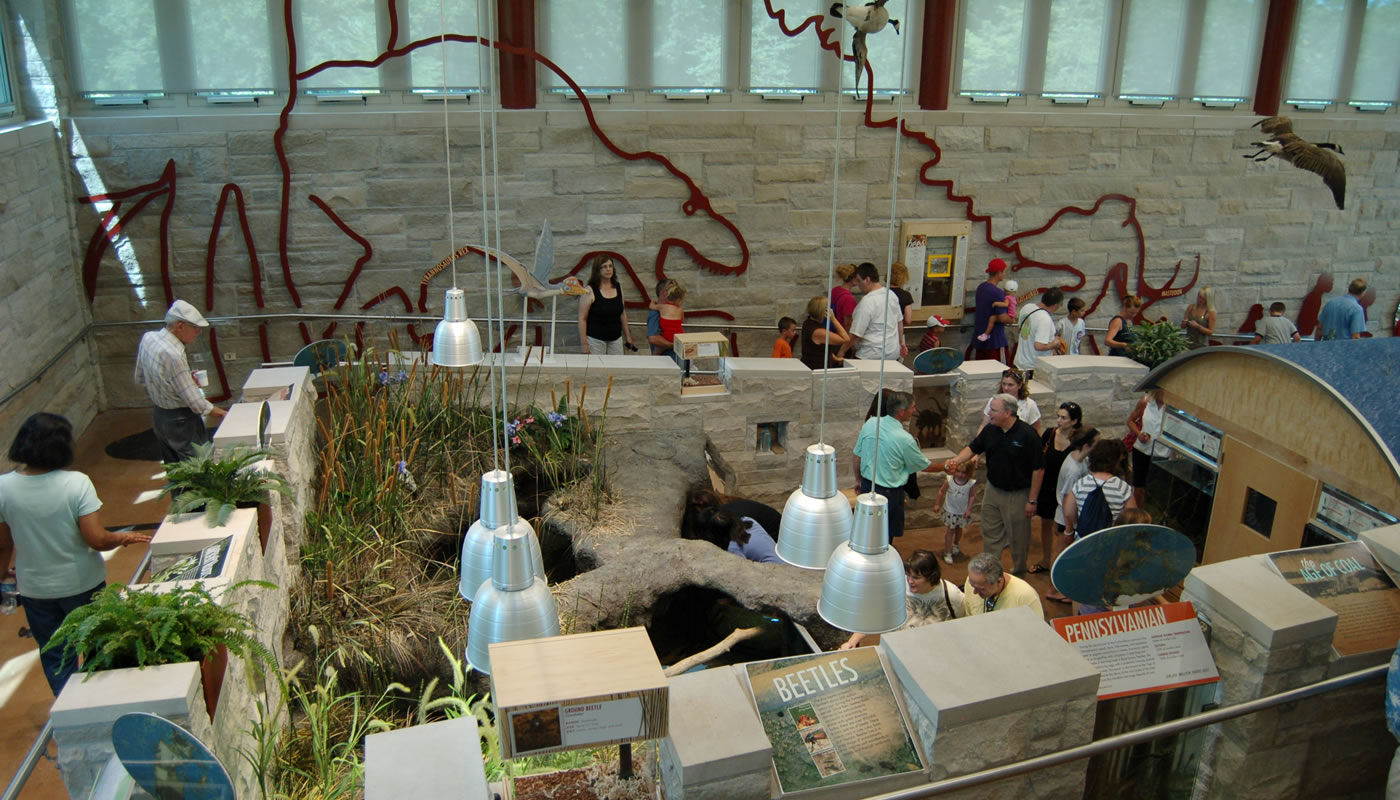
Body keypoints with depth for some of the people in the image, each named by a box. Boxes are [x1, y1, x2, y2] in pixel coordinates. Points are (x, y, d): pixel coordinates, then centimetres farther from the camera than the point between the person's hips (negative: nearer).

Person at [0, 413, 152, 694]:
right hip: (82, 584, -2)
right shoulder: (76, 483, -22)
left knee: (54, 656, 20)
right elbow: (97, 539, -22)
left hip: (35, 589, 2)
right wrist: (124, 538, -2)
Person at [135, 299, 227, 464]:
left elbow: (140, 378, 13)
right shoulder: (173, 355, -28)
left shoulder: (148, 337, -2)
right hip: (179, 421, -9)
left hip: (158, 414, 9)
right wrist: (224, 414, -18)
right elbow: (194, 401, -25)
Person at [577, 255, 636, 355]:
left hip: (616, 339, 5)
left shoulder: (618, 287, 7)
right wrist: (584, 344, -14)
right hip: (595, 339, -5)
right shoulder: (590, 291, -8)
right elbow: (582, 318, -9)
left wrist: (628, 337, 15)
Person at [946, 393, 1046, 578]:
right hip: (993, 490, 6)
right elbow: (973, 448, 10)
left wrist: (1032, 500, -14)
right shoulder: (990, 430, -3)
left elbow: (1038, 469, -16)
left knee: (1018, 538, 9)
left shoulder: (1027, 434, -20)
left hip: (1017, 495, -5)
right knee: (991, 534, 15)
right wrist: (956, 460, -11)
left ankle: (1019, 575, 28)